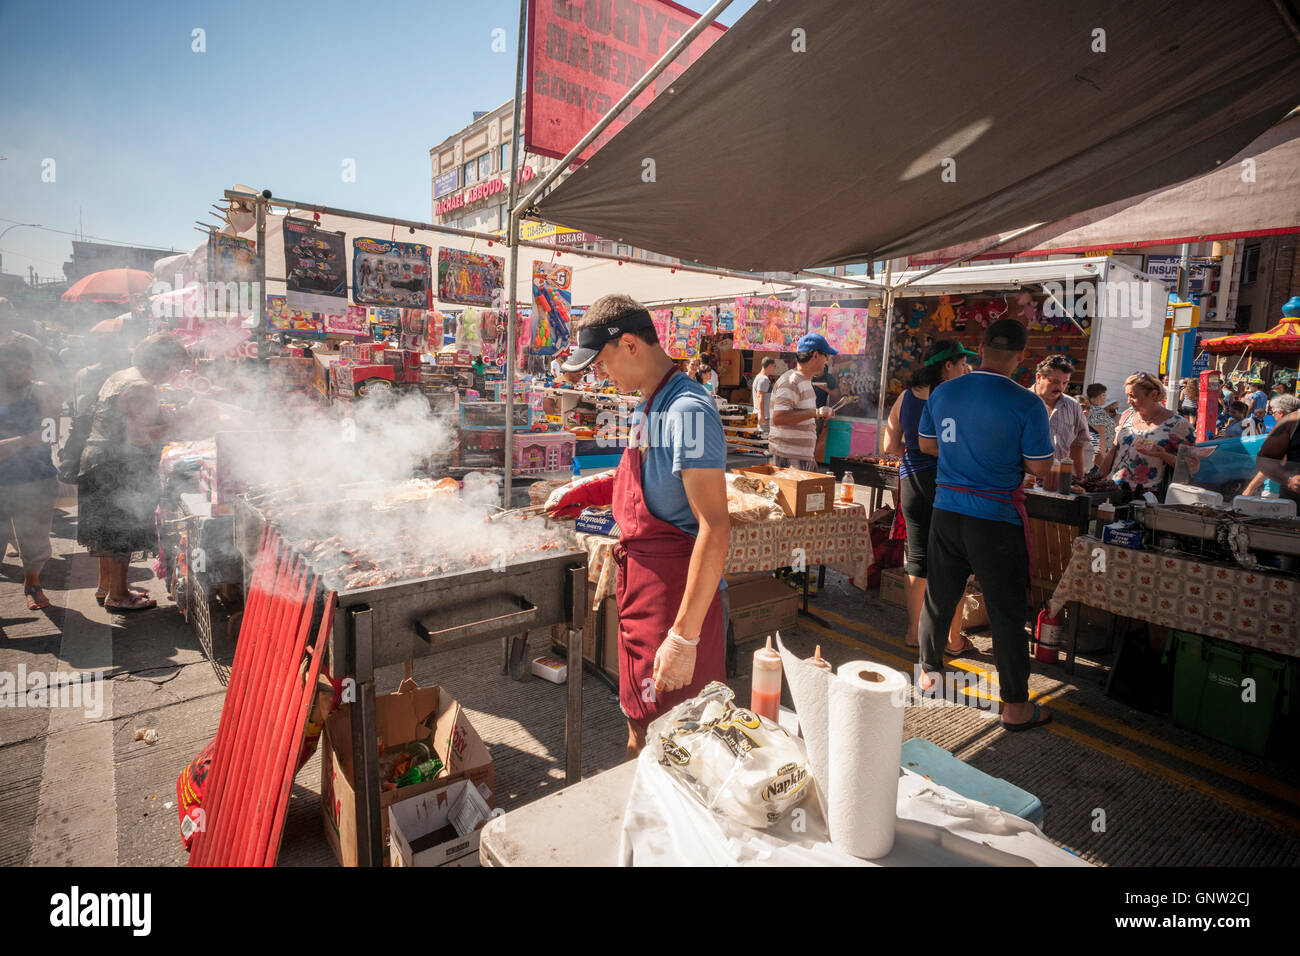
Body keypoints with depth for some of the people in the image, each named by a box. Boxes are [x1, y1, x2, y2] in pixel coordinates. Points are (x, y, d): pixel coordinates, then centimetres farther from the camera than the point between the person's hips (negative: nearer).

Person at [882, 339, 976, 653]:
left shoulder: (905, 397, 4)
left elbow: (890, 446, 7)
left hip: (912, 481, 4)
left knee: (918, 559, 13)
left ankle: (914, 632, 22)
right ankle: (953, 639, 17)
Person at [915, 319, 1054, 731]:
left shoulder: (942, 392, 1)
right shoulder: (1027, 404, -13)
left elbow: (926, 443, 13)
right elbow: (1040, 468, -7)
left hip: (946, 512, 4)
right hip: (997, 520, -4)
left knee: (938, 597, 17)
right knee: (1006, 610, 6)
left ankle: (928, 673, 35)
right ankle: (1015, 706, 17)